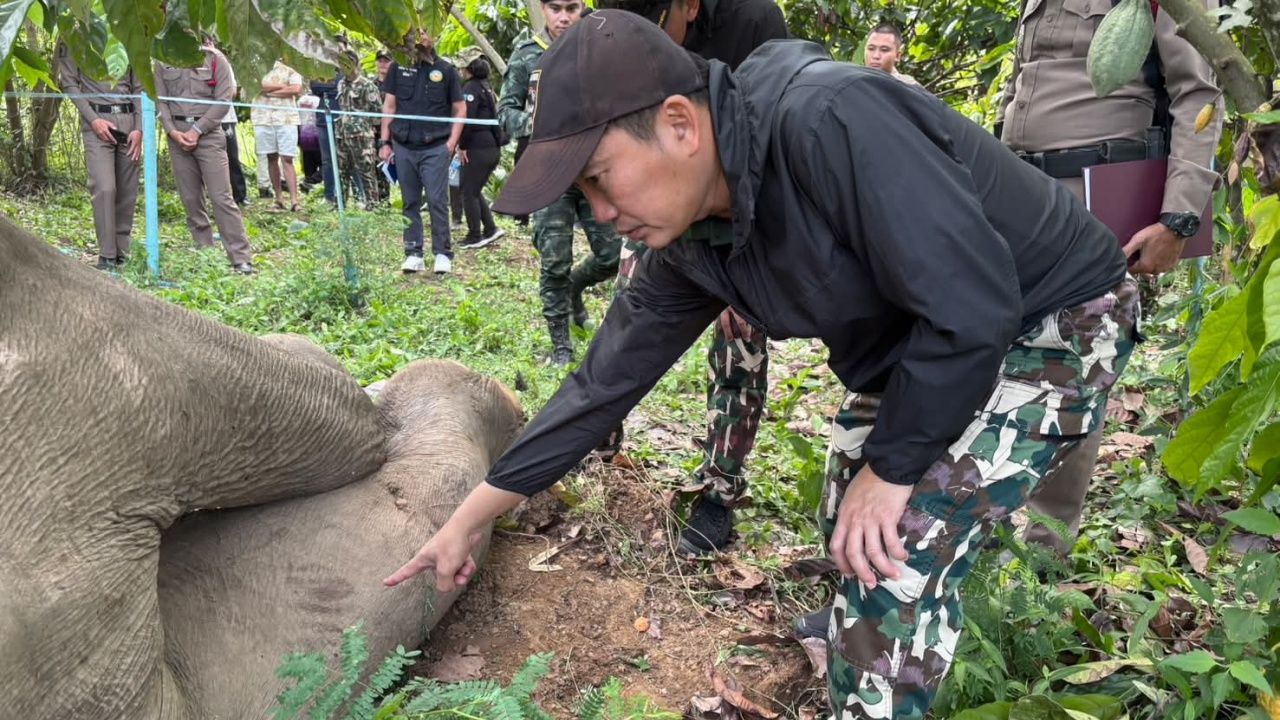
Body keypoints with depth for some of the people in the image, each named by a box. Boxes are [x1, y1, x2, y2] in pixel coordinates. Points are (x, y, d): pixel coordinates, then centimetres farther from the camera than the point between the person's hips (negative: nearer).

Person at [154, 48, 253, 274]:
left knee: (221, 197, -11)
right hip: (177, 134, 4)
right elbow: (160, 100, 10)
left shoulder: (215, 59, 2)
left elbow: (223, 100, -4)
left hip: (208, 133, -4)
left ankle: (241, 259, -11)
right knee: (190, 199, 3)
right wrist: (172, 130, -6)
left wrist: (197, 130, -10)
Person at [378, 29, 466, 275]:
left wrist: (451, 143, -4)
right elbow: (389, 106, 10)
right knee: (410, 203, 7)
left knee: (437, 201, -6)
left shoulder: (445, 69, 3)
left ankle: (443, 253, 3)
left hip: (435, 147, -2)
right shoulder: (398, 67, 7)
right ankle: (413, 254, 14)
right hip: (404, 147, 2)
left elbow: (460, 109, 6)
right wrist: (385, 141, 4)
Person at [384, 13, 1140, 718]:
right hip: (911, 347, 8)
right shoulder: (688, 246, -9)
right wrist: (469, 519, 3)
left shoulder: (828, 121, -36)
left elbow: (973, 306, -34)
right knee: (853, 543, 11)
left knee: (900, 560, -16)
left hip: (1056, 319, -7)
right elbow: (606, 379, -1)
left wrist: (890, 467, -20)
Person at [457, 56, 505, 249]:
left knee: (469, 192, 0)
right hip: (493, 147, 9)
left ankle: (475, 237, 4)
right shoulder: (486, 88, 18)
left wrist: (462, 146, -11)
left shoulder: (470, 88, -10)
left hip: (478, 148, -9)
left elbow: (467, 119, -19)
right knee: (475, 191, 17)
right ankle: (490, 229, 12)